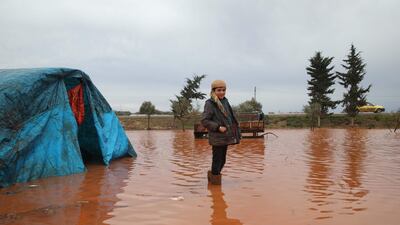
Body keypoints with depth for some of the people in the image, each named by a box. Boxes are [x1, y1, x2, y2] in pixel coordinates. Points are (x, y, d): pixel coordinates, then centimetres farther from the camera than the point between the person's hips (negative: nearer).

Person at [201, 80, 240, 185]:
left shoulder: (225, 102, 11)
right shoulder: (210, 104, -11)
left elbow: (231, 118, 18)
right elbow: (204, 120, -15)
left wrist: (235, 133, 13)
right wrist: (218, 127, -19)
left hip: (225, 137, 8)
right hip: (217, 138, -7)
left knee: (222, 160, 16)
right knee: (217, 160, -1)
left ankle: (212, 175, 33)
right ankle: (215, 180, 13)